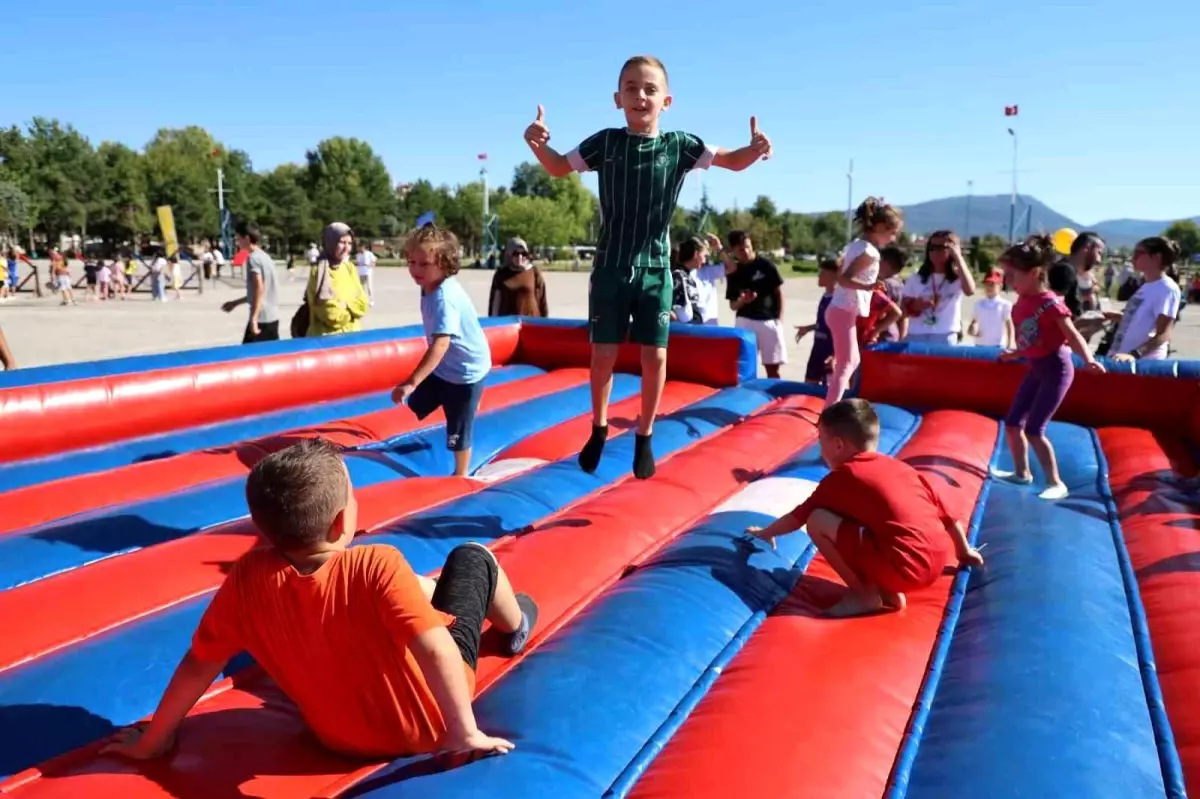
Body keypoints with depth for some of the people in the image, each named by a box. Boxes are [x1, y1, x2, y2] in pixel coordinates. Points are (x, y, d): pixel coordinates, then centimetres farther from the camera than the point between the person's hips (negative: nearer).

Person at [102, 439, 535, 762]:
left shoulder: (247, 578, -20)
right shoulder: (377, 566, -33)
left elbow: (198, 664, -10)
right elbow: (435, 649, -40)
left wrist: (153, 740, 3)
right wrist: (465, 732, -34)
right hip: (429, 724, -4)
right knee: (473, 556, 11)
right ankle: (515, 627, 40)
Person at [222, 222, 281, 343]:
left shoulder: (253, 257, -10)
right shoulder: (264, 256, 17)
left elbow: (259, 288, -21)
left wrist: (253, 318, -24)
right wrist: (235, 303, 30)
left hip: (261, 317, -9)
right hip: (272, 316, 9)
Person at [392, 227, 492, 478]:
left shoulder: (445, 297, -34)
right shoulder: (431, 287, -6)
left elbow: (441, 344, -44)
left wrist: (412, 382, -49)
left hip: (465, 371, -8)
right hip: (443, 366, 8)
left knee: (458, 429, 8)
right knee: (413, 408, 18)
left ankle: (461, 474, 28)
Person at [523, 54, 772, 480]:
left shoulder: (679, 145, -3)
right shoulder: (605, 142, -2)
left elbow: (733, 161, 4)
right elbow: (560, 167, 11)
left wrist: (755, 148, -19)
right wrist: (538, 144, -10)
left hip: (655, 270, 0)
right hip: (610, 269, 0)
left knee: (654, 357, 3)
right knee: (603, 353, 6)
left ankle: (644, 438, 21)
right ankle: (599, 430, 27)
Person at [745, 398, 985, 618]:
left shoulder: (841, 478, 3)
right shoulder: (901, 467, 20)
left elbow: (799, 517, 14)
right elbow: (945, 513, 25)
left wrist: (766, 533, 31)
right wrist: (964, 551, 39)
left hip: (902, 567, -8)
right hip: (935, 564, 8)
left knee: (817, 521, -4)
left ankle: (866, 594, 3)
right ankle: (889, 593, 14)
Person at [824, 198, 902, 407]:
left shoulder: (857, 244, 10)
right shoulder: (870, 252, -18)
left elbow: (840, 274, 17)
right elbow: (843, 279, -27)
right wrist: (868, 287, -41)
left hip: (841, 309, 10)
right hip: (844, 312, -10)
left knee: (852, 361, 20)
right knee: (845, 365, -8)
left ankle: (832, 408, 27)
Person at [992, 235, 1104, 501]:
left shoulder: (1050, 303, -21)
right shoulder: (1020, 305, 2)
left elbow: (1073, 336, -20)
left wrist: (1089, 360, -34)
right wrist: (1013, 354, 24)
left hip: (1056, 370, -8)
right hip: (1036, 369, 8)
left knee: (1034, 430, -10)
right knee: (1012, 423, 12)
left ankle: (1056, 484, 3)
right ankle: (1022, 472, 30)